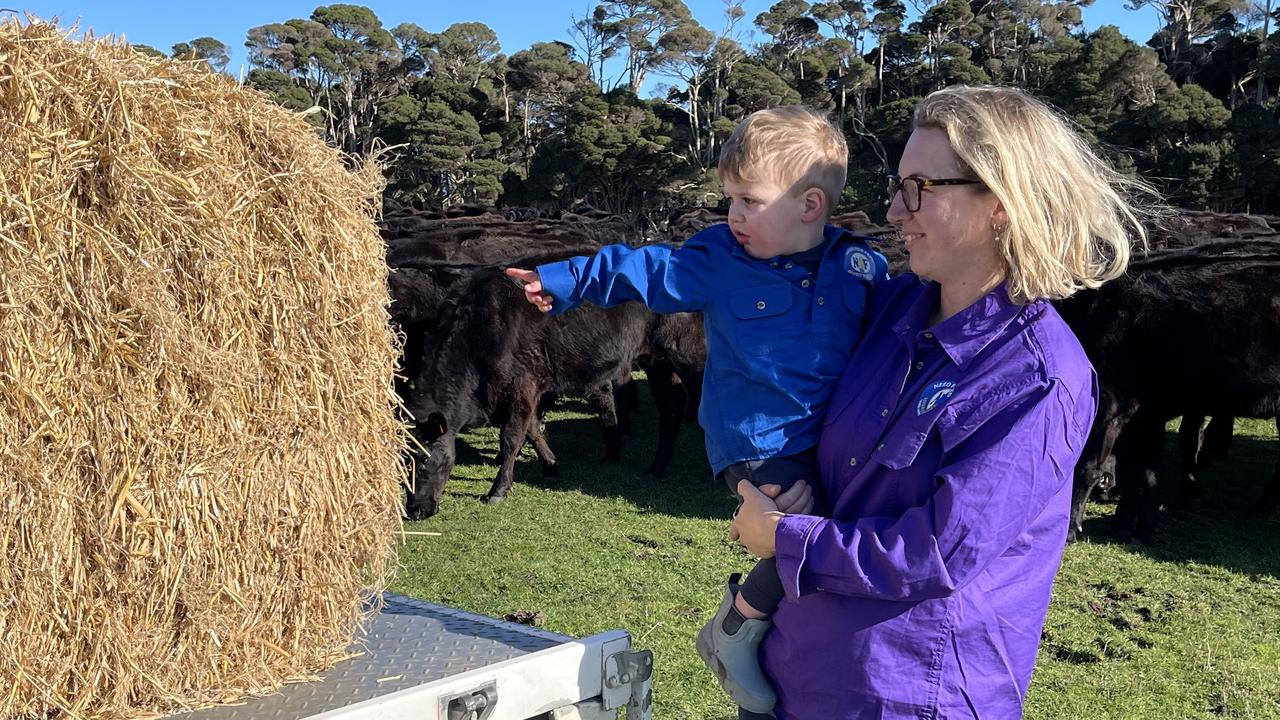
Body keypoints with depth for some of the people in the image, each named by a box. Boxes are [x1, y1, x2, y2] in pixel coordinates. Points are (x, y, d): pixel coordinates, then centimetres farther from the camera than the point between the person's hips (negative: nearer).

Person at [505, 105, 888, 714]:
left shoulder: (860, 268, -2)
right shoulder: (718, 260, -4)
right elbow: (641, 270, 5)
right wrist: (561, 282, 9)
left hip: (833, 439, 5)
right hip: (757, 442, -4)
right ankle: (733, 629, 1)